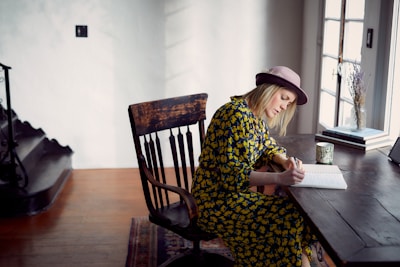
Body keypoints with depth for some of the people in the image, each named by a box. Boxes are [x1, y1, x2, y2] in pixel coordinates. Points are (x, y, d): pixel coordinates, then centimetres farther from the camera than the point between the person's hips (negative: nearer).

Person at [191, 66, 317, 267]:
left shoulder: (256, 115, 6)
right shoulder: (236, 114, -22)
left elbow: (268, 146, 17)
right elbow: (232, 174, -26)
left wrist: (286, 161, -5)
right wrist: (279, 178, -32)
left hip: (235, 190, 9)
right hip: (217, 199, -9)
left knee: (295, 210, -4)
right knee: (287, 217, -17)